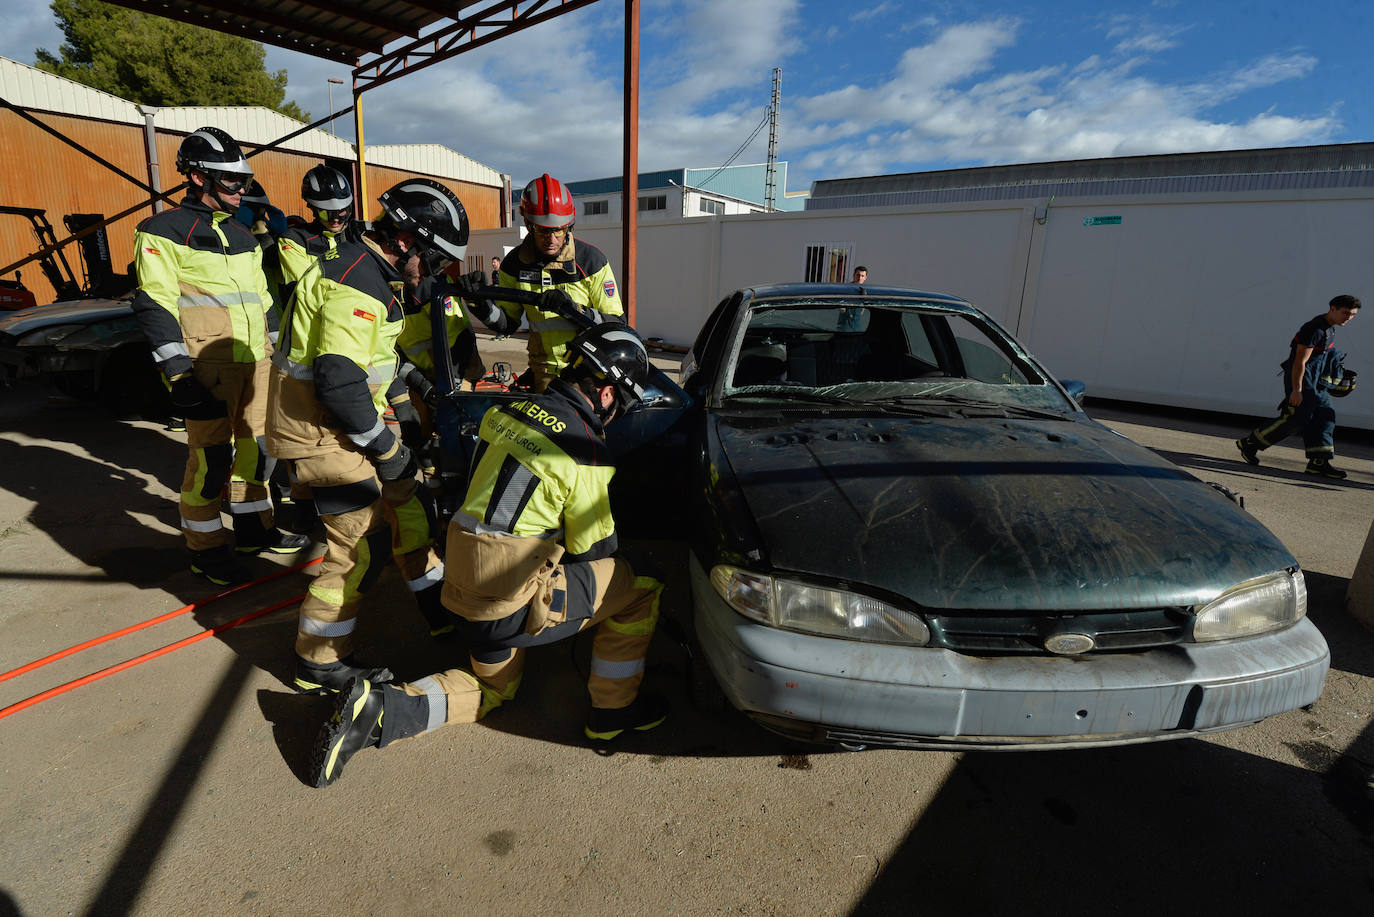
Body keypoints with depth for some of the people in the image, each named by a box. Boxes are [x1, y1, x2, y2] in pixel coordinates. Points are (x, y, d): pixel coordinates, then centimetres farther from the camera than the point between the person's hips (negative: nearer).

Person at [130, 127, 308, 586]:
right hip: (207, 362, -7)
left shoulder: (243, 235, 20)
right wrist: (179, 372, -16)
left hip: (254, 358, 7)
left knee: (257, 443, 11)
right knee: (211, 454, -5)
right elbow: (155, 306, -9)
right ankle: (205, 546, 9)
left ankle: (253, 526, 26)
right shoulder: (163, 231, -2)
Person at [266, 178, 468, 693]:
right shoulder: (356, 282, -21)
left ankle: (440, 606, 27)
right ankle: (318, 663, 12)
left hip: (341, 417, 10)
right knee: (363, 540, -6)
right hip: (321, 431, -10)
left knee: (405, 498, 14)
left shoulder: (365, 268, 13)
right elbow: (338, 381, -28)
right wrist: (385, 446, -18)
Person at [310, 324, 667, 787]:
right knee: (641, 586, 5)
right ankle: (614, 709, 16)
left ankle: (379, 705, 13)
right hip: (516, 602, -8)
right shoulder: (588, 455, -17)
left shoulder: (509, 411, 4)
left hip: (462, 586, 8)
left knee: (493, 687, 31)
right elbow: (593, 549, -6)